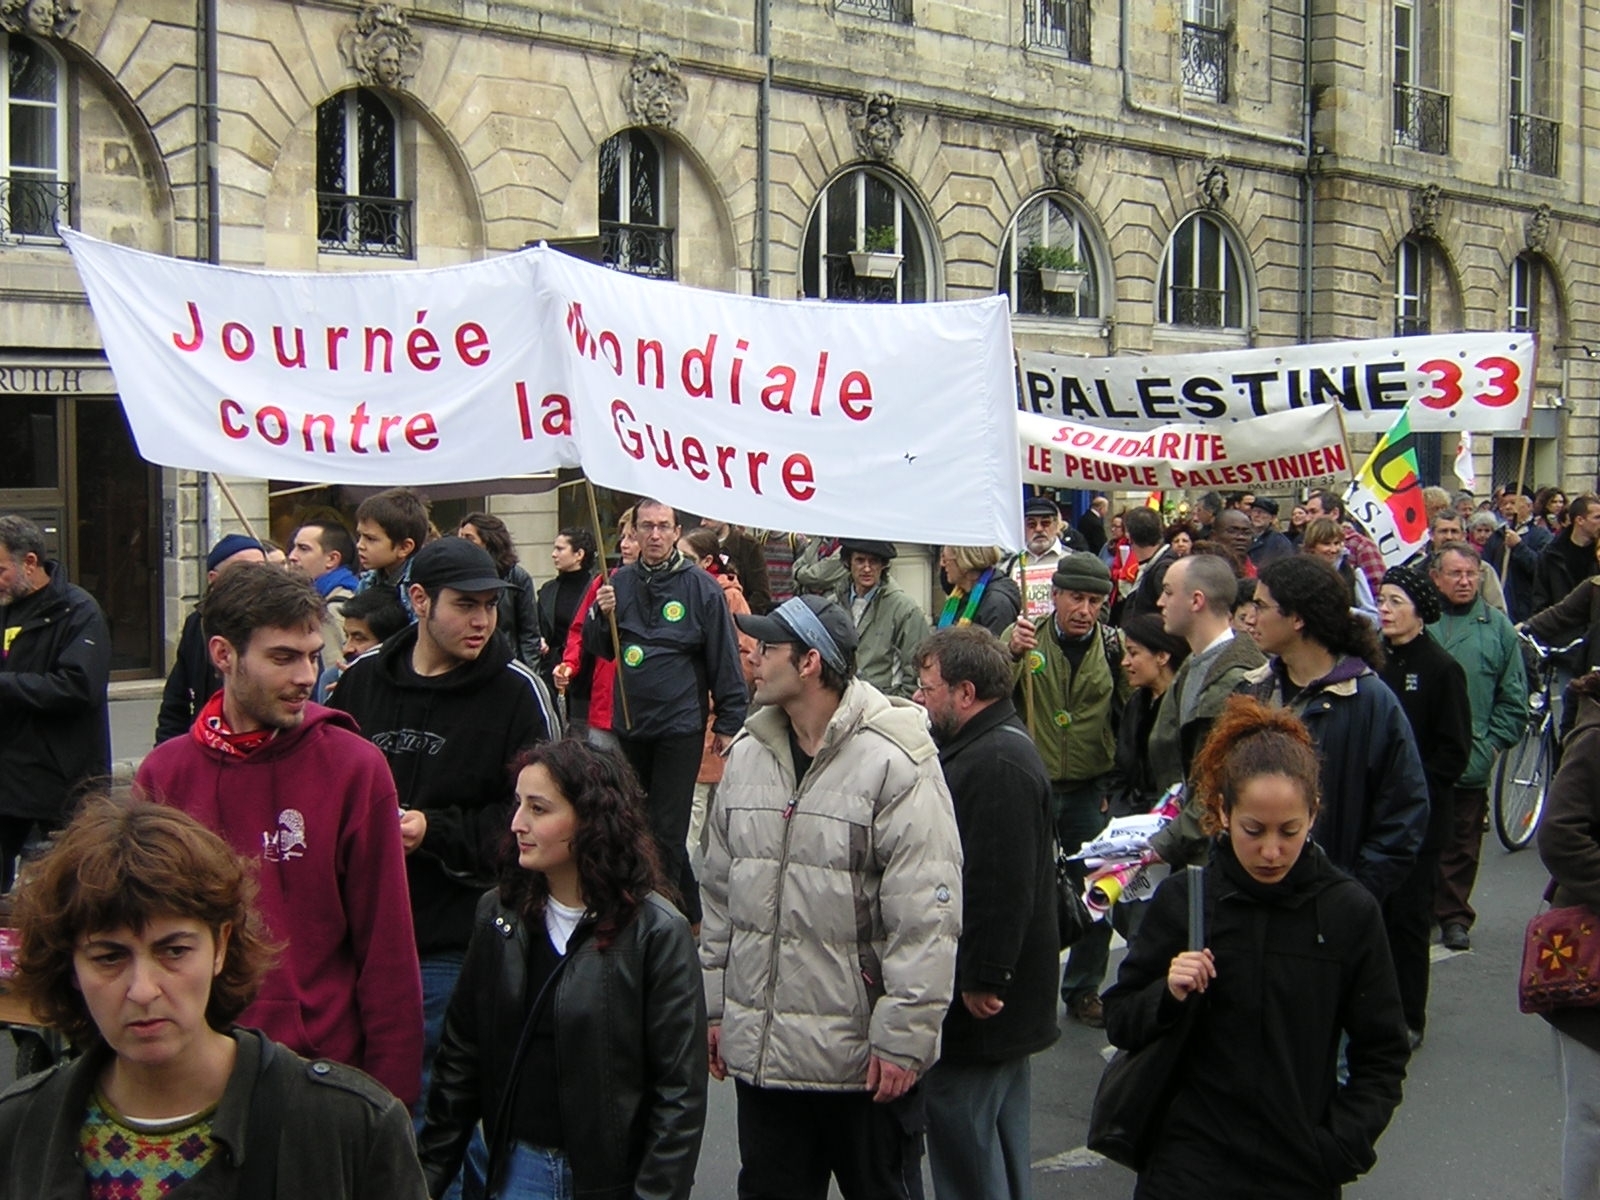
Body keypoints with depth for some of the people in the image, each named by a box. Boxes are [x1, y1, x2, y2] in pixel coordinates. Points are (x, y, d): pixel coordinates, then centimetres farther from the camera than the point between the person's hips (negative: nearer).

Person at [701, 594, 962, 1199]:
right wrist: (713, 1006, 12)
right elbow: (720, 894, 13)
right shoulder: (747, 756, 6)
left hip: (863, 1058, -6)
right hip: (757, 1048, 6)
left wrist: (901, 1039, -18)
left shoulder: (893, 763, -15)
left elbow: (926, 919, -17)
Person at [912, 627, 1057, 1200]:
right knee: (999, 1153, 20)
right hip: (999, 996, 11)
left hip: (977, 1008, -11)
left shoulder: (997, 765, -22)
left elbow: (1000, 885, -27)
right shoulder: (990, 748, 14)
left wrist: (981, 981, -22)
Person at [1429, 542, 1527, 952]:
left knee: (1462, 842, 9)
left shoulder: (1497, 627, 4)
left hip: (1471, 760, 1)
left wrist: (1493, 742, 0)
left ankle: (1454, 916, 20)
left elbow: (1513, 697, 8)